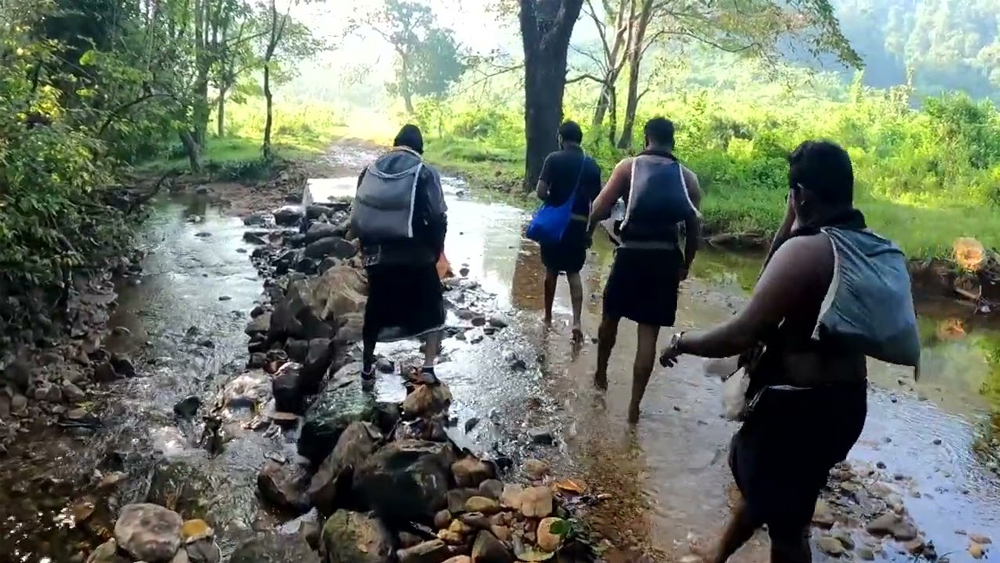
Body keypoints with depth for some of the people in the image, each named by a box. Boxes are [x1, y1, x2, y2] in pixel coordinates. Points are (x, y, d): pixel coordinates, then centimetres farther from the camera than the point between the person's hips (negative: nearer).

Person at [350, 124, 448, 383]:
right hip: (415, 256, -3)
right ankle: (428, 367, 5)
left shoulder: (370, 170, 5)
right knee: (432, 311, 13)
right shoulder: (424, 172, -7)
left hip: (377, 255, 4)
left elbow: (356, 216, 7)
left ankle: (367, 366, 31)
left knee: (376, 309, 20)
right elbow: (438, 218, -11)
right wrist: (436, 250, 4)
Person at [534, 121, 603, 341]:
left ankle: (548, 316, 26)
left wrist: (554, 202, 5)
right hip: (579, 224, 2)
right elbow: (596, 202, 4)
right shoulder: (592, 165, 3)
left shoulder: (554, 159, -8)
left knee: (551, 270, 14)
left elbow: (541, 192, -15)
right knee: (574, 273, 11)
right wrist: (590, 228, 13)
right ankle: (577, 321, -2)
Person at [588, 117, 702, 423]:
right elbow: (694, 228, 6)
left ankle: (600, 375, 40)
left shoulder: (629, 166, 1)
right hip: (667, 259, 2)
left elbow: (599, 208, -6)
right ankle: (634, 405, 8)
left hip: (632, 254, -1)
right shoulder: (687, 177, 7)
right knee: (649, 332, 5)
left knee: (611, 316, 21)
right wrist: (685, 264, 16)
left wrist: (587, 233, 11)